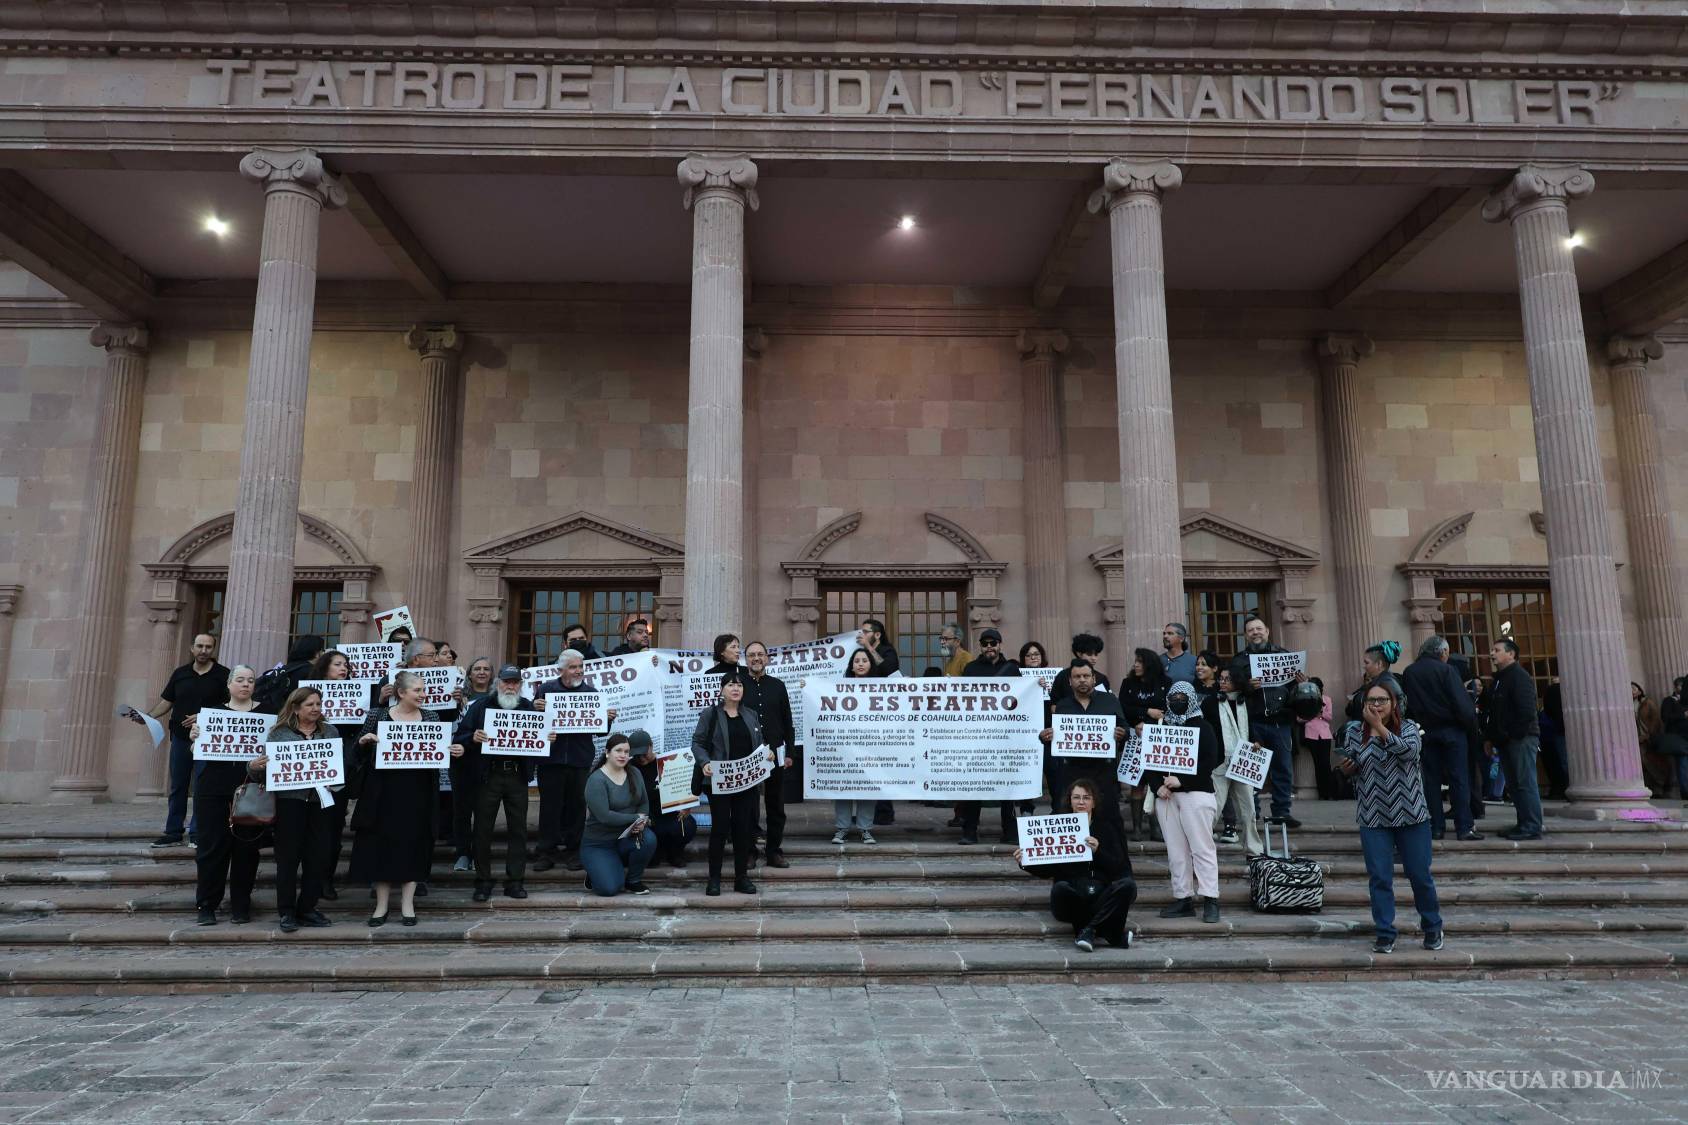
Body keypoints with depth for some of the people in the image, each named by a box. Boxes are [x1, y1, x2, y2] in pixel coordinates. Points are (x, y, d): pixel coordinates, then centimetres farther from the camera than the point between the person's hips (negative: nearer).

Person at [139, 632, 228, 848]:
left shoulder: (223, 675, -3)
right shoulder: (180, 673, 10)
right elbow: (166, 701, 12)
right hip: (180, 738, 4)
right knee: (177, 787, 9)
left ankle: (197, 833, 9)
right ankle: (173, 832, 17)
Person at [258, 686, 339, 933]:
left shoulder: (331, 733, 12)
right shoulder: (279, 733, 4)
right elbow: (265, 768, 3)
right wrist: (254, 767, -17)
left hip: (322, 800, 3)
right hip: (290, 800, -3)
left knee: (319, 857, 4)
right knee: (288, 857, 1)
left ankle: (307, 909, 17)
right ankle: (287, 912, 11)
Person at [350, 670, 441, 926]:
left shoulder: (432, 717, 5)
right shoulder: (378, 715, 1)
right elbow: (360, 753, 6)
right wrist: (363, 741, -15)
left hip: (419, 792, 1)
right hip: (384, 791, -1)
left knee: (414, 845, 4)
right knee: (381, 844, 3)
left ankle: (407, 904, 13)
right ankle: (381, 904, 15)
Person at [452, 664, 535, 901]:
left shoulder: (529, 707, 9)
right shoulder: (481, 706, 2)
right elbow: (459, 736, -1)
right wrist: (472, 738, -21)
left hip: (518, 775, 2)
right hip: (488, 775, -2)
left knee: (518, 828, 5)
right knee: (483, 829, 3)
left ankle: (514, 881, 14)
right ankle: (483, 881, 15)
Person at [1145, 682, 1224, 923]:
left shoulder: (1202, 727, 4)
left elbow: (1209, 762, -6)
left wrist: (1181, 780, -15)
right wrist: (1157, 786, -5)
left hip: (1195, 792, -4)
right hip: (1165, 795, 4)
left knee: (1202, 847, -7)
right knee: (1175, 850, 4)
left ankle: (1210, 900, -6)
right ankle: (1182, 899, 9)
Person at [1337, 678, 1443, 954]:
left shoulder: (1408, 727, -2)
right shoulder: (1354, 731, 3)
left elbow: (1409, 750, -25)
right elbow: (1349, 769, 14)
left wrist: (1379, 726, -30)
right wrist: (1347, 768, -8)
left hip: (1410, 814, -1)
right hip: (1372, 817, 1)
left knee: (1420, 874, 9)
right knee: (1379, 878, 1)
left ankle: (1432, 927, 30)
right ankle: (1385, 934, 11)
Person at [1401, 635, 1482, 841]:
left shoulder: (1408, 673, 5)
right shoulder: (1446, 670, -11)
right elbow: (1462, 702, -14)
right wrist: (1471, 721, -1)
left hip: (1425, 732, 4)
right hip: (1450, 730, -4)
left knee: (1431, 779, 8)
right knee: (1459, 778, 1)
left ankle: (1436, 827, 9)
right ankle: (1464, 827, 0)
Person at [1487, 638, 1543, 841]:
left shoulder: (1519, 676, -10)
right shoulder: (1499, 678, 19)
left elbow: (1526, 710, -20)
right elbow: (1494, 712, 22)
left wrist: (1516, 734, -17)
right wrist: (1491, 738, 16)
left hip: (1521, 739, -10)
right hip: (1506, 740, 10)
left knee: (1525, 783, -7)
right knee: (1514, 784, 11)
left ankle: (1532, 827, -5)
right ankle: (1523, 824, 17)